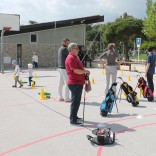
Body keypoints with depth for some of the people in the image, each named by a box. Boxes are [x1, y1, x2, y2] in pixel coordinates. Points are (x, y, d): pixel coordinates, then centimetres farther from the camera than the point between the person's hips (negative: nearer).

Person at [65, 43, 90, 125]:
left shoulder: (75, 57, 17)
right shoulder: (71, 58, -17)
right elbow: (76, 71, -24)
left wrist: (84, 72, 11)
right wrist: (85, 71, -11)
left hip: (78, 83, 11)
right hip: (75, 83, -11)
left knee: (77, 101, 19)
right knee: (75, 102, -6)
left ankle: (74, 116, 32)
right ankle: (73, 120, 1)